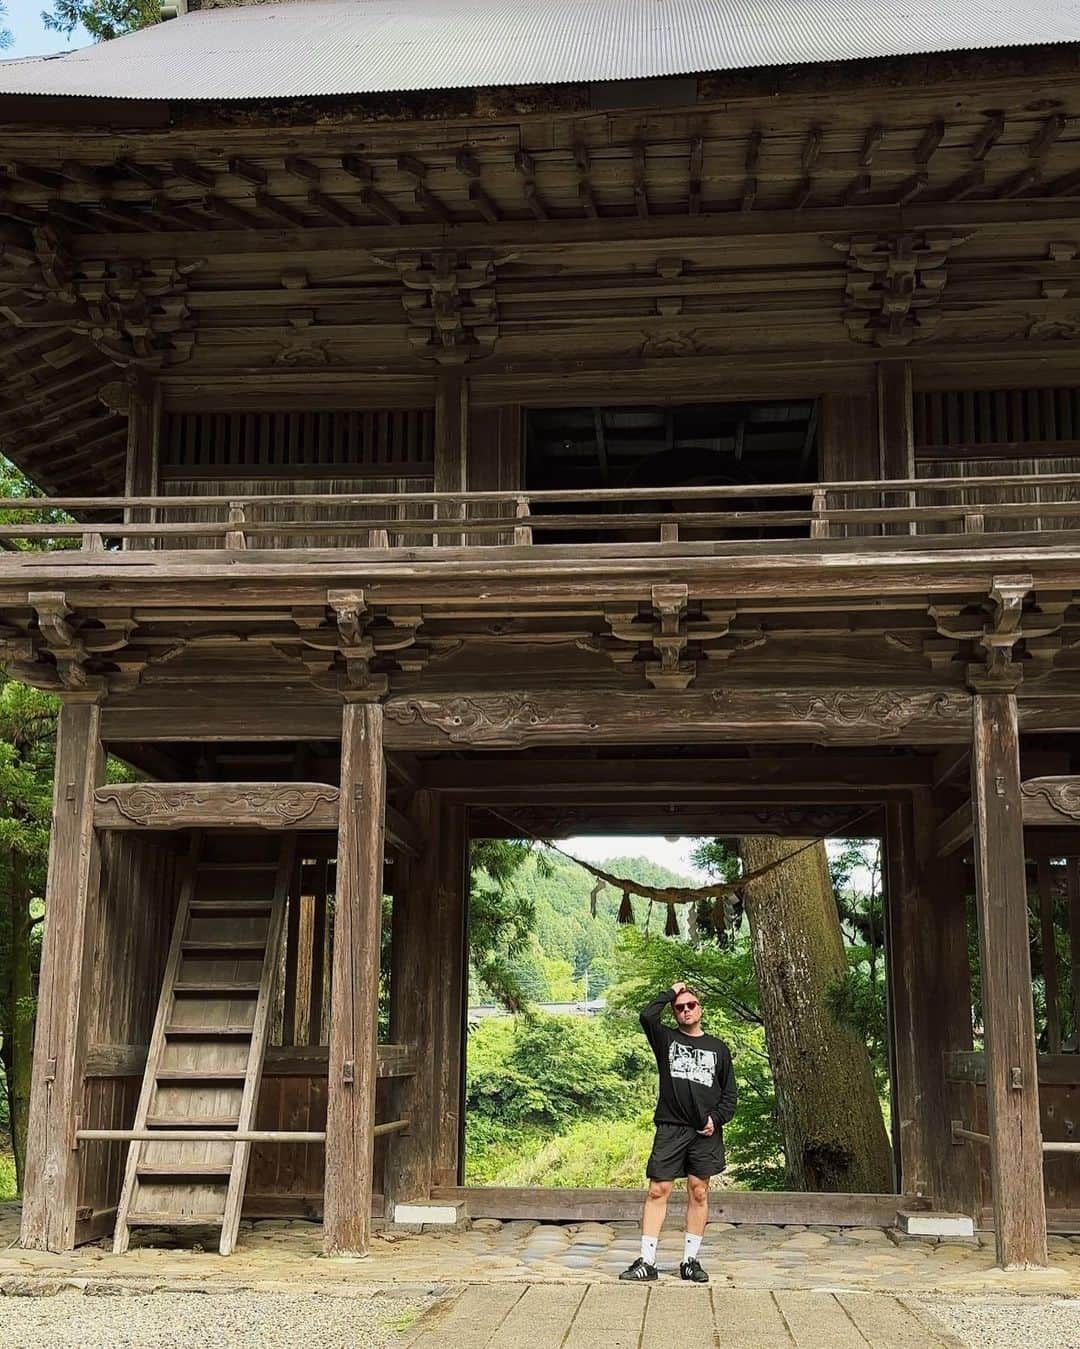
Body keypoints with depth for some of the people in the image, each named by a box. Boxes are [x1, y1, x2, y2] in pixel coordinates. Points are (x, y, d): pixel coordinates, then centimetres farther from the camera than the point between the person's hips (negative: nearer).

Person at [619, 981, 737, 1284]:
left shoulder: (718, 1048, 13)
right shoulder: (666, 1039, 8)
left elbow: (730, 1093, 13)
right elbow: (647, 1016, -13)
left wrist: (716, 1119, -3)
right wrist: (671, 993, -1)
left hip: (705, 1132, 2)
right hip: (670, 1128, -1)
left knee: (699, 1193, 4)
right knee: (657, 1191, -4)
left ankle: (691, 1260, 12)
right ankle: (646, 1262, -3)